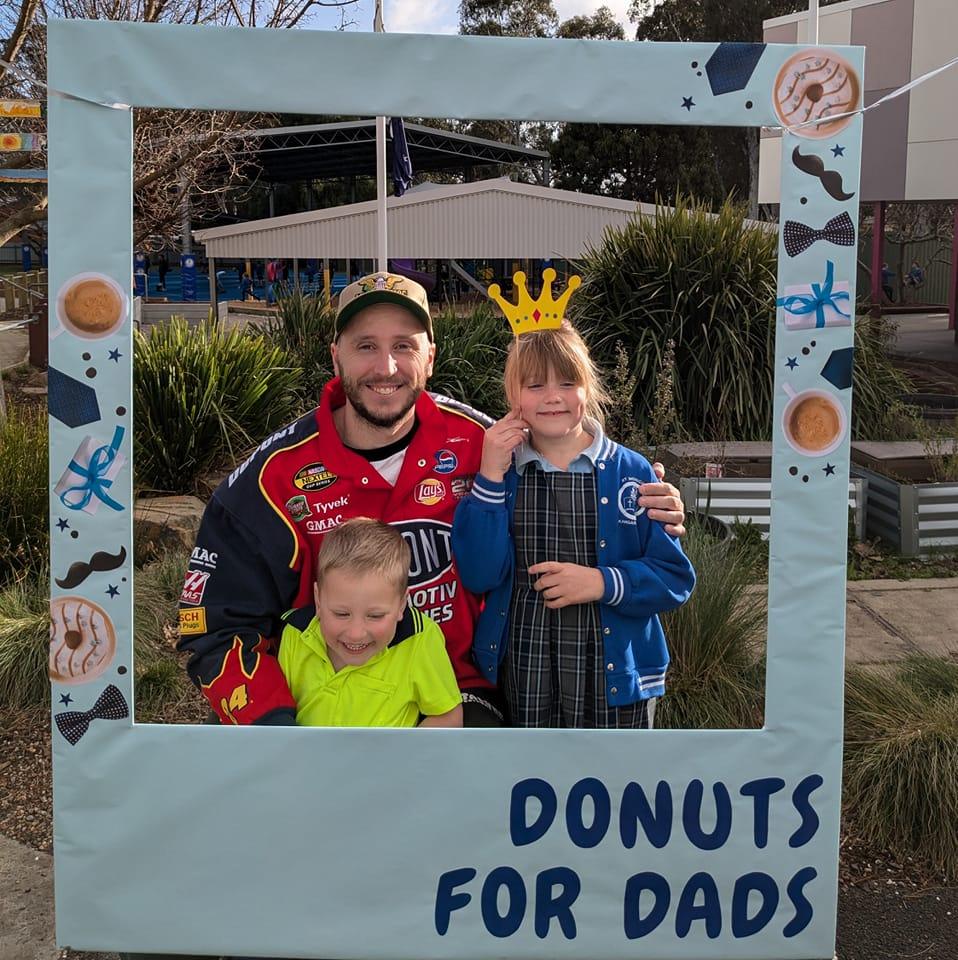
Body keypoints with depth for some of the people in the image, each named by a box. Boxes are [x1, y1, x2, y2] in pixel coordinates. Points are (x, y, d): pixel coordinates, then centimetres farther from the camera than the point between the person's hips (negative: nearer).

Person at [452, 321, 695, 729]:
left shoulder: (631, 472, -2)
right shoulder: (500, 472, 2)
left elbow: (675, 578, -3)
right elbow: (479, 576, -9)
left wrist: (604, 583, -19)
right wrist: (490, 477, -14)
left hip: (615, 678, -1)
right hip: (522, 679, 1)